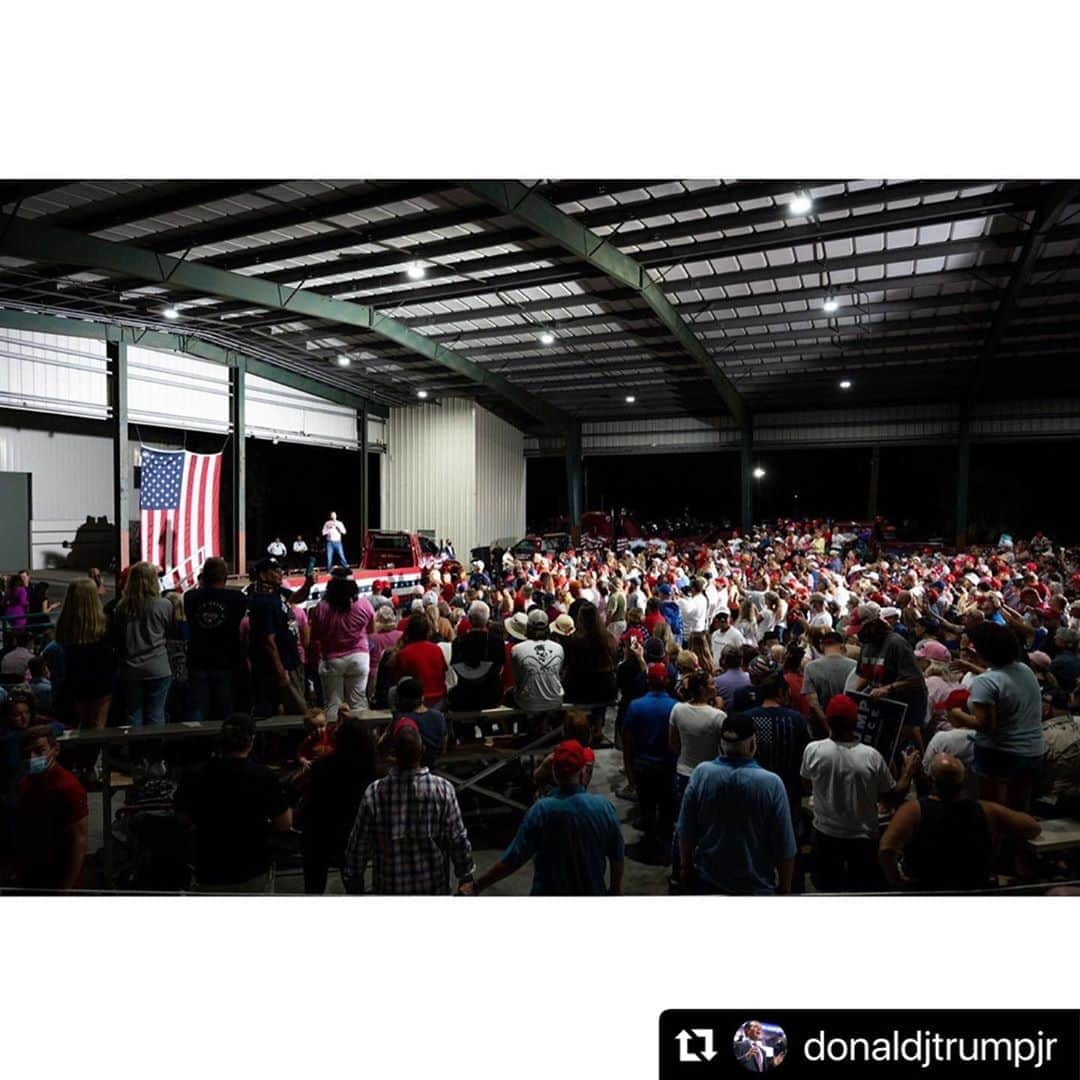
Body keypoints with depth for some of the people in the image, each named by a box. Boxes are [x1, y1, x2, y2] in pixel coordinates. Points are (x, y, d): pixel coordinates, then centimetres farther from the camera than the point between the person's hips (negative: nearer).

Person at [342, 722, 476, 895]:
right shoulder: (443, 789, -16)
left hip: (390, 887, 1)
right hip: (433, 886, 0)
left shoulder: (374, 793, -15)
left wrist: (353, 881, 8)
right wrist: (466, 876, 4)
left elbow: (359, 844, -6)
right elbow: (458, 840, -10)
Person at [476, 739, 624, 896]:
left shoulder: (541, 810, -22)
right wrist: (616, 889, 14)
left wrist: (478, 886, -9)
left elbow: (514, 858, -20)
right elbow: (617, 856, -3)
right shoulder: (603, 807, -15)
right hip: (591, 892, 1)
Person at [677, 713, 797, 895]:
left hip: (708, 881, 2)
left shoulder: (701, 774, -16)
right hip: (756, 886, -1)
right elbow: (785, 847, -13)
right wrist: (785, 887, 3)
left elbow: (685, 832, -5)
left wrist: (687, 868, 11)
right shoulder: (772, 784, -21)